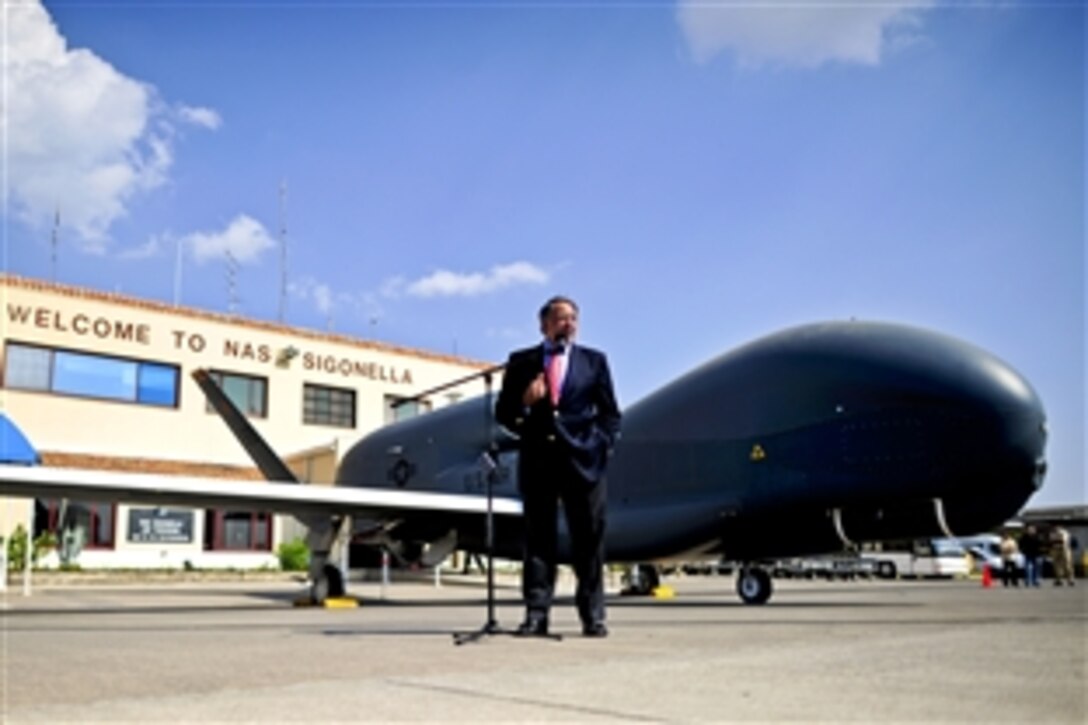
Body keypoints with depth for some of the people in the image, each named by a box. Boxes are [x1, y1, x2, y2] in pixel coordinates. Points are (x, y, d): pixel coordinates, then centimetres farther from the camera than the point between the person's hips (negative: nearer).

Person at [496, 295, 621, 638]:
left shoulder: (594, 361, 14)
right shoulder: (521, 362, 11)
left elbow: (609, 412, 13)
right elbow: (502, 413, 9)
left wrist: (602, 446, -2)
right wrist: (524, 403, -11)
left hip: (583, 460, 0)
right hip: (537, 460, 0)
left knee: (589, 540, 1)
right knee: (538, 539, 2)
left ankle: (592, 616, 9)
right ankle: (536, 615, 6)